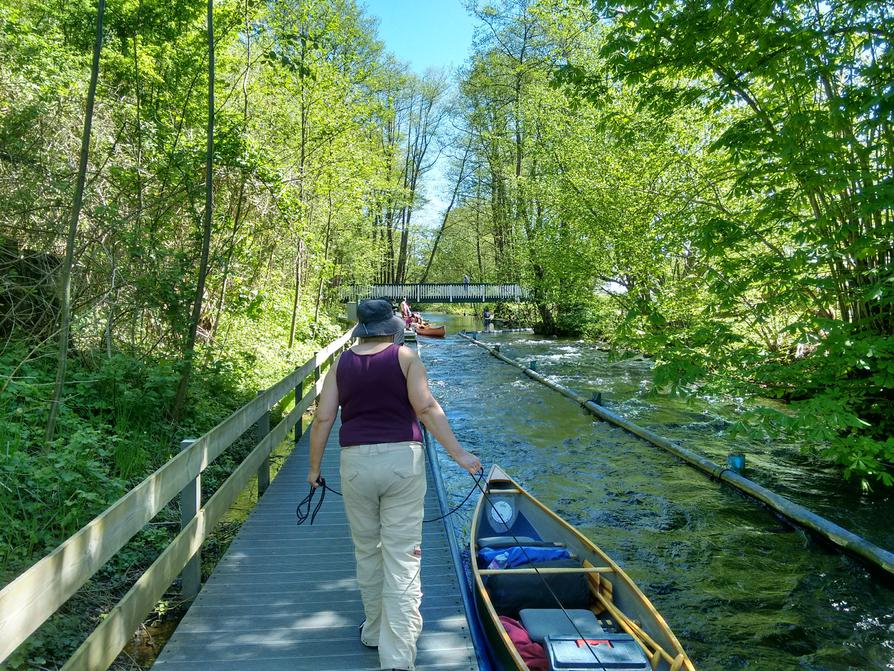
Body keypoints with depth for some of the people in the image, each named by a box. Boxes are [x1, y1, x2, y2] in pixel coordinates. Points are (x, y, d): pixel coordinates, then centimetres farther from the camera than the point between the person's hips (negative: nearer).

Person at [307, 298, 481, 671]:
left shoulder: (341, 363, 6)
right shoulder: (405, 356, -1)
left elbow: (323, 419, 4)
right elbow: (426, 407, -11)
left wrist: (314, 467, 15)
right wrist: (458, 453, -8)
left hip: (356, 462, 3)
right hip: (403, 459, -2)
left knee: (367, 550, 19)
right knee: (402, 557, 1)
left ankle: (375, 631, 35)